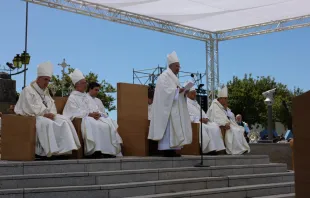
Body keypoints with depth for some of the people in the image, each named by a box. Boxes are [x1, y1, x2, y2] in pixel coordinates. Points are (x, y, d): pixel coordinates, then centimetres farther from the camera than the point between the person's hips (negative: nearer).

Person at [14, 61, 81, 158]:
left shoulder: (45, 91, 22)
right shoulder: (28, 90, -1)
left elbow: (52, 105, 15)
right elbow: (30, 108, -11)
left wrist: (52, 114, -8)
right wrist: (44, 114, -19)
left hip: (47, 116, 7)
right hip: (33, 117, -7)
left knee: (65, 121, -16)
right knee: (48, 124, -37)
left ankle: (65, 149, -25)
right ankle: (51, 151, -37)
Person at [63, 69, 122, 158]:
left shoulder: (86, 96, 29)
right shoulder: (72, 98, 6)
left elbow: (95, 109, 23)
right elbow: (75, 112, -8)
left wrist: (97, 114, -2)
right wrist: (89, 114, -17)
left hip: (94, 117, 7)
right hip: (83, 119, -7)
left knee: (109, 125, -21)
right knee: (94, 126, -38)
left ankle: (109, 150, -28)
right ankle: (95, 151, -38)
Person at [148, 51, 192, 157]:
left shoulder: (174, 77, 21)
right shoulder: (164, 77, -7)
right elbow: (165, 91, -18)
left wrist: (183, 92, 6)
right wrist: (177, 90, -23)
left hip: (174, 108, 10)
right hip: (167, 107, -10)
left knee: (174, 128, 5)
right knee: (168, 128, -13)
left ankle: (172, 149, 5)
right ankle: (167, 150, -13)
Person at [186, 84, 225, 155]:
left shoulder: (195, 102, 29)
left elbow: (202, 112, 23)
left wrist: (205, 118, 0)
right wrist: (199, 119, -18)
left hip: (202, 121, 8)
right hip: (193, 122, -8)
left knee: (215, 127, -17)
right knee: (206, 129, -32)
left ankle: (219, 149, -26)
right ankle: (211, 150, -32)